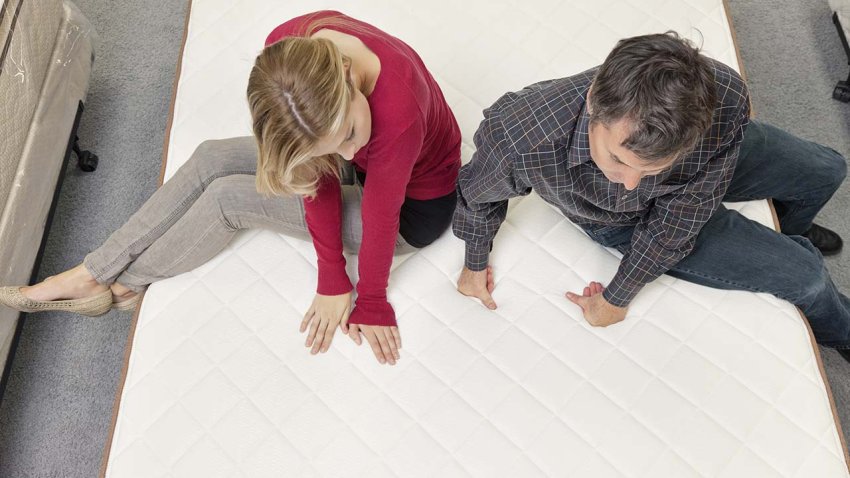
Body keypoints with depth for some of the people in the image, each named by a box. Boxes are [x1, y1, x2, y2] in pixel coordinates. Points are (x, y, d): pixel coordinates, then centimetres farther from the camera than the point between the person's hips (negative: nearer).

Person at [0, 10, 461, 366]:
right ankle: (91, 274, 7)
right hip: (362, 167, 5)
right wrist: (332, 279, -14)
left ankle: (124, 285, 12)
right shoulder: (287, 51, -26)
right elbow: (319, 173, -18)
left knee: (228, 197, -13)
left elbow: (380, 217, -26)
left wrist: (371, 303, -10)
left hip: (413, 206, -5)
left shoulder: (398, 113, -43)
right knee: (211, 159, -5)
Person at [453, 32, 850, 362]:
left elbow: (678, 218, -22)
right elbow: (478, 193, -21)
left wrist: (619, 296, -13)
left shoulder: (723, 102, -39)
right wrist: (475, 263, -3)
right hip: (623, 221, -2)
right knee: (803, 275, -2)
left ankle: (789, 233, 60)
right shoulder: (517, 136, -47)